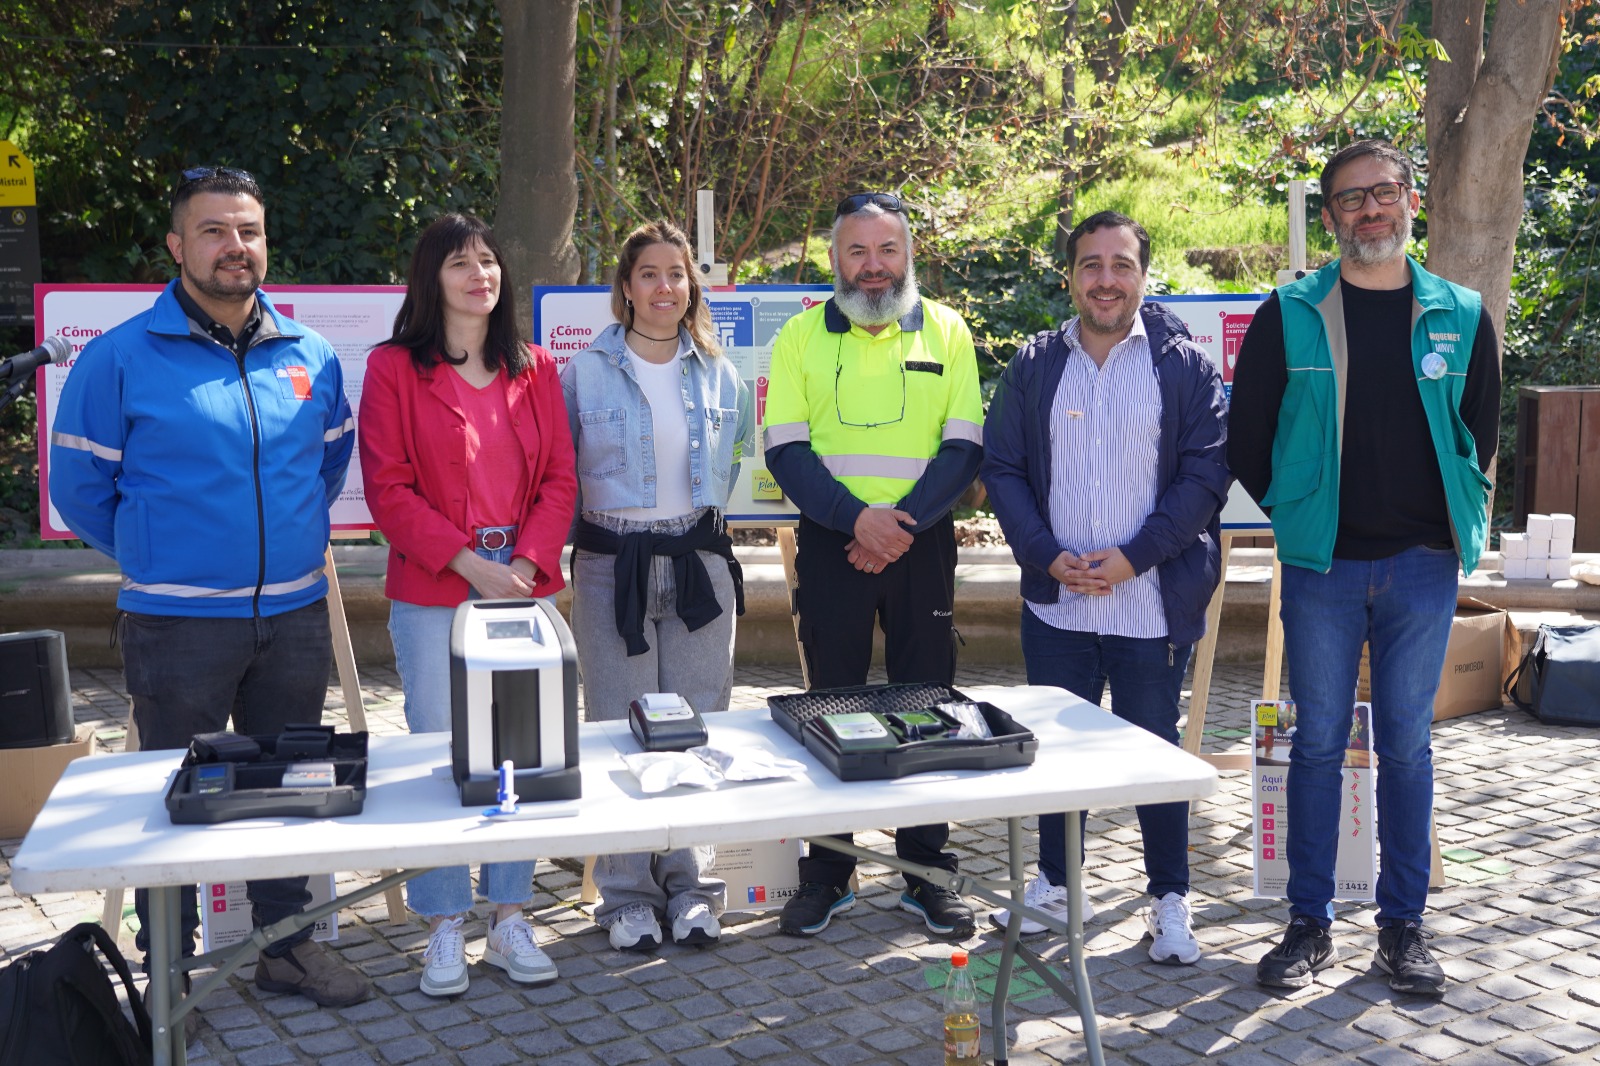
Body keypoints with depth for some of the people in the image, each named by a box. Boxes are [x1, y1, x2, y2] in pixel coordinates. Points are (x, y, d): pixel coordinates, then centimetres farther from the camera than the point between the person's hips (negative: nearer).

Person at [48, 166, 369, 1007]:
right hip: (176, 623, -4)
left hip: (294, 615, 4)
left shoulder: (309, 355, 5)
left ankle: (287, 944, 31)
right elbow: (79, 484, -1)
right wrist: (157, 558, 8)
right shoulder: (119, 358, -8)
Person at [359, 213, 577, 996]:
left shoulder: (533, 369, 11)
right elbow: (388, 489, -6)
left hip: (522, 585, 3)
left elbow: (559, 479, 7)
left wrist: (527, 563, -8)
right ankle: (444, 929, 13)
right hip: (433, 593, -3)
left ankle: (509, 920, 18)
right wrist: (468, 563, -13)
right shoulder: (394, 368, 0)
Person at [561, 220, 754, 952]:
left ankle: (692, 886, 17)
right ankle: (626, 894, 13)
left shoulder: (718, 375, 7)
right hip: (612, 564, -2)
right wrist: (592, 532, 4)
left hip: (699, 563, 3)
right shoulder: (586, 372, -2)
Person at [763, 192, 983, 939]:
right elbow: (785, 449, -3)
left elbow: (964, 446, -1)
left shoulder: (946, 331, 5)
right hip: (832, 542, 0)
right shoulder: (801, 336, 4)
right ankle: (826, 873, 17)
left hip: (923, 544, 0)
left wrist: (903, 524, -14)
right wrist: (857, 516, -16)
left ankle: (927, 872, 17)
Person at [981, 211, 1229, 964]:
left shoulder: (1186, 366, -1)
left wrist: (1133, 556, -15)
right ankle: (1054, 884, 31)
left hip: (1152, 605, -2)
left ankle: (1170, 901, 23)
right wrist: (1049, 557, -10)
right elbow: (1003, 469, 4)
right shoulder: (1034, 366, 7)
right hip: (1054, 602, 3)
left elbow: (1206, 475, -6)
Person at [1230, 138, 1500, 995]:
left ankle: (1403, 925, 19)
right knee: (1318, 743, 5)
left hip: (1422, 567, 1)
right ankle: (1310, 924, 15)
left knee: (1406, 745, 7)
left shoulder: (1460, 316, 6)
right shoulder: (1291, 315, 0)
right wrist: (1298, 516, 4)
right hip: (1323, 566, -1)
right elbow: (1247, 439, 5)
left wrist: (1460, 527, 9)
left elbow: (1479, 435, 15)